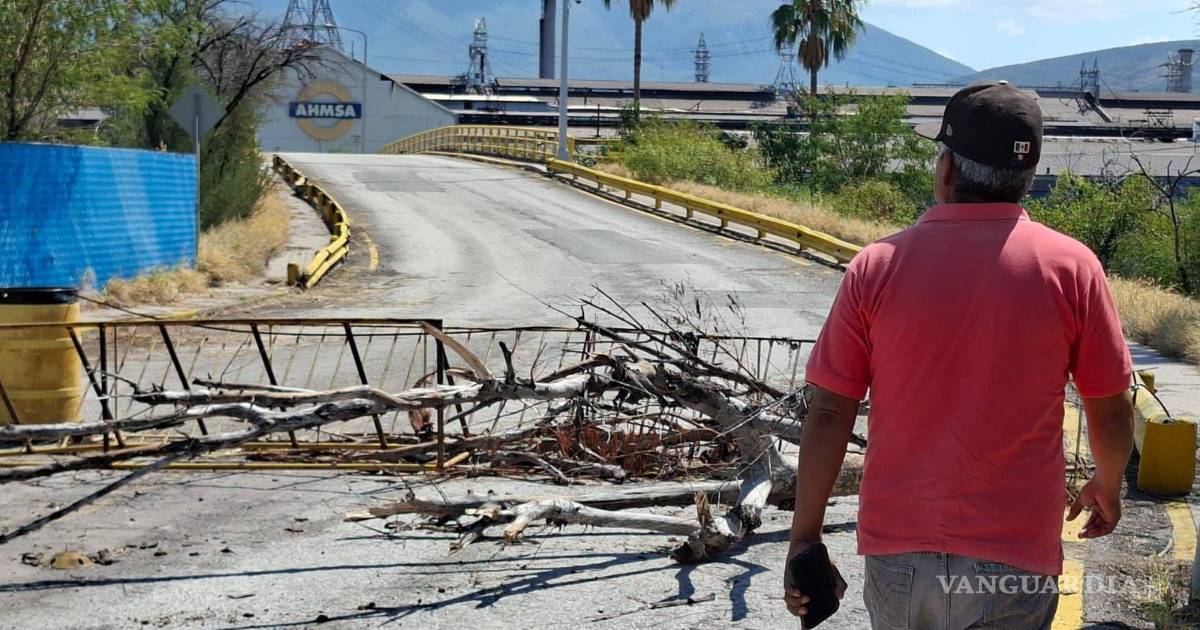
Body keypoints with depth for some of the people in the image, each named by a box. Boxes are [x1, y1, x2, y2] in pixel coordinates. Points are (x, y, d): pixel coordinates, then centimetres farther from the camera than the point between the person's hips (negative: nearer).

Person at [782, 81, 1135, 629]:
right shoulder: (1070, 267, -8)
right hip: (1015, 559, -1)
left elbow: (828, 415, -5)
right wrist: (1107, 486, 21)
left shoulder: (876, 265, -6)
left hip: (896, 551, 1)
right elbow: (1112, 412, 0)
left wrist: (804, 540, 3)